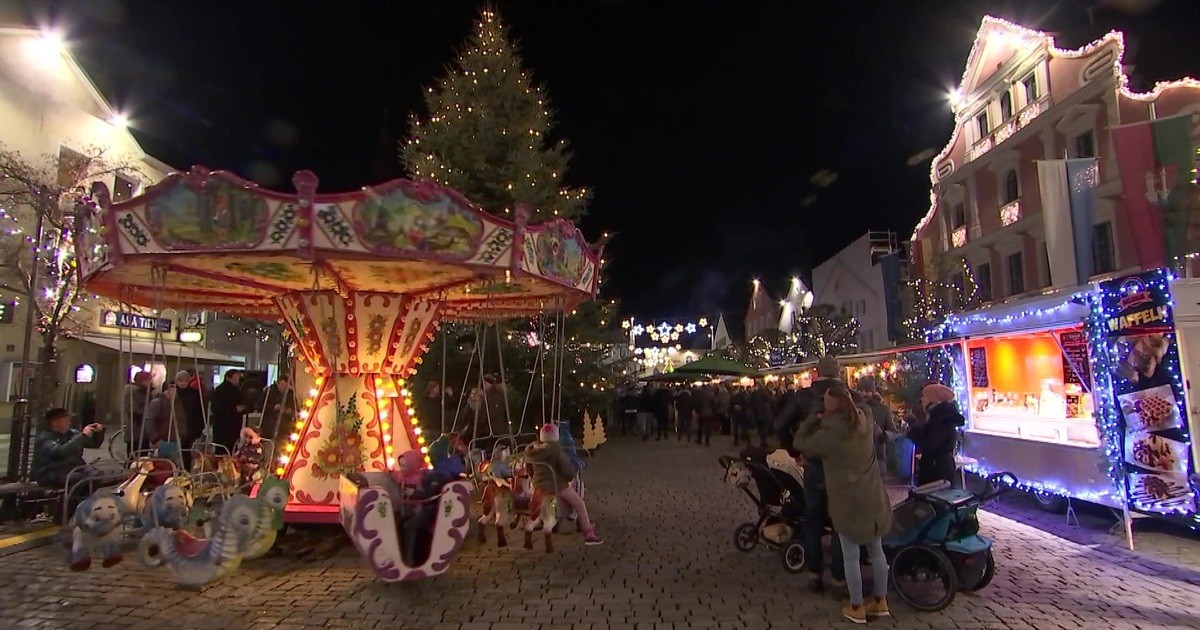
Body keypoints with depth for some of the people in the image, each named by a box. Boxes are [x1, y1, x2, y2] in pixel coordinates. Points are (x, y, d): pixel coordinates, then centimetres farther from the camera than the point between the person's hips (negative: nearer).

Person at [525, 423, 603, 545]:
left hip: (537, 485, 7)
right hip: (556, 485, -7)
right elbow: (567, 468, -17)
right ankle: (589, 535, 12)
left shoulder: (533, 449, 0)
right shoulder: (556, 448, -19)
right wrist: (571, 477, 3)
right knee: (579, 504, 11)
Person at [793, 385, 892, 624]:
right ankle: (881, 601, 31)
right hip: (873, 497, 7)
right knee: (876, 551, 18)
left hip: (848, 501, -6)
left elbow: (800, 443, -6)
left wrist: (813, 420, 4)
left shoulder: (829, 434, -18)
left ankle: (856, 608, 17)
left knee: (851, 556, 6)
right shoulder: (865, 424, 0)